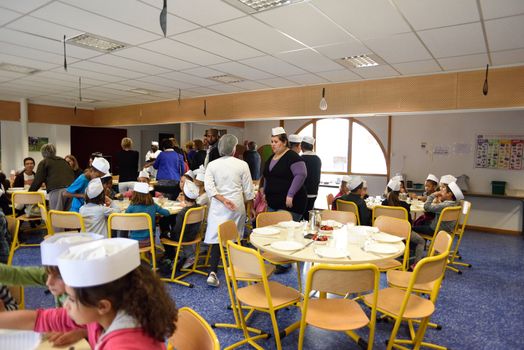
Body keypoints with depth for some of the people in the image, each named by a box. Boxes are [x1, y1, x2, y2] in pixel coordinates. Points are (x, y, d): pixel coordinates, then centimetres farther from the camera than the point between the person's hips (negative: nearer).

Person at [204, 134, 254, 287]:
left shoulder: (212, 165, 0)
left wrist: (222, 199, -10)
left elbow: (209, 186, -10)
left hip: (217, 206, 1)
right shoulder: (242, 165, -4)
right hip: (237, 206, -1)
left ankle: (212, 273, -8)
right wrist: (244, 201, 17)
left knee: (216, 238, 3)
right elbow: (248, 190, 1)